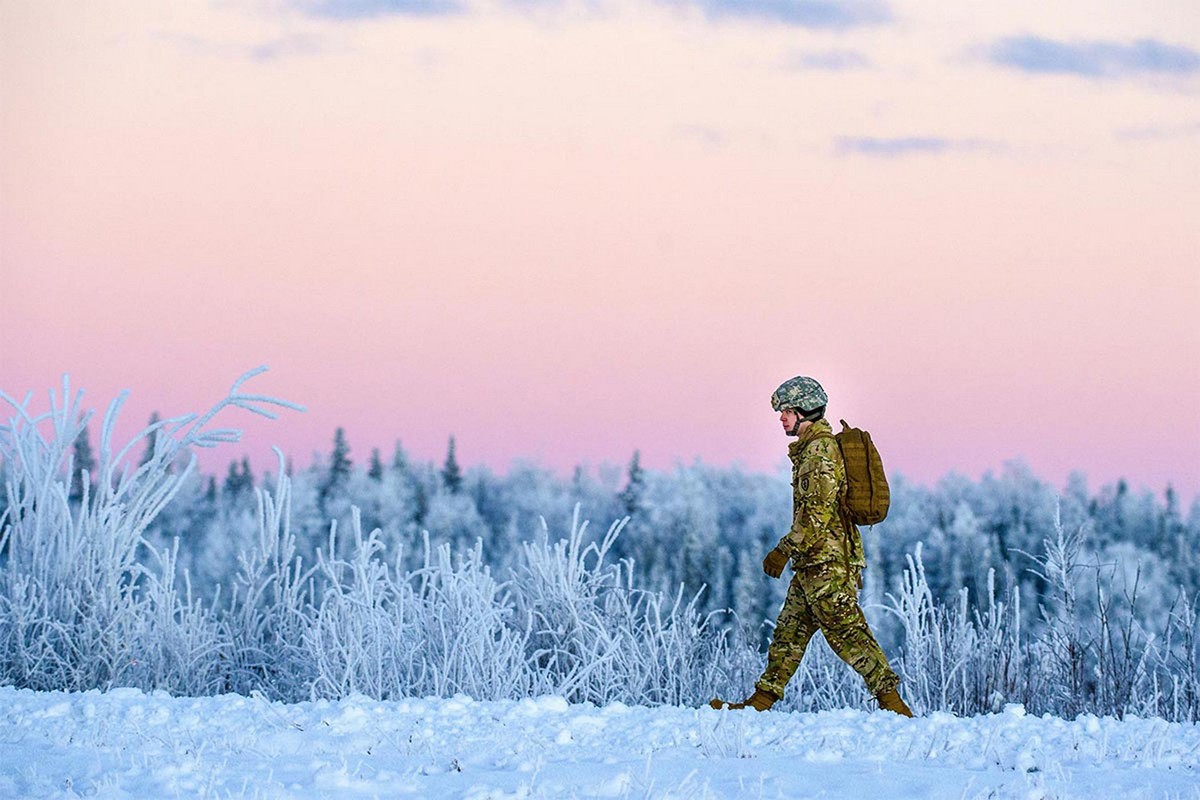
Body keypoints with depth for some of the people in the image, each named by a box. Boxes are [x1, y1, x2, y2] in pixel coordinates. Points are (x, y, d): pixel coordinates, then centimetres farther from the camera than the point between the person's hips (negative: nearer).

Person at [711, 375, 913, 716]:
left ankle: (891, 699, -13)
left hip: (826, 561, -11)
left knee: (846, 631, -11)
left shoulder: (819, 450, -13)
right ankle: (762, 700, 16)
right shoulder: (811, 448, 19)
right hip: (813, 563, 11)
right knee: (790, 629, 12)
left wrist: (784, 550, -18)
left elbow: (817, 513, -21)